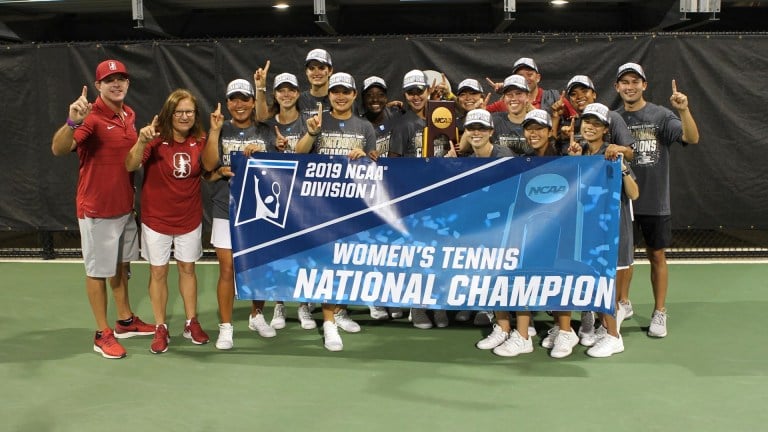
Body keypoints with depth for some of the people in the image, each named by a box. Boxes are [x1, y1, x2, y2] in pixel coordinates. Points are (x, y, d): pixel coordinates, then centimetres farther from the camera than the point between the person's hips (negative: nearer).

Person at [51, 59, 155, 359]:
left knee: (121, 266, 19)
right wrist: (72, 122, -51)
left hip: (125, 205, 7)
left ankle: (125, 321, 33)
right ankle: (102, 334, 13)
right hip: (97, 209, -7)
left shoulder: (129, 115, 5)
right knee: (98, 271, 4)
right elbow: (58, 149, -36)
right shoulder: (91, 117, -19)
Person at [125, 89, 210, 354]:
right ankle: (160, 329, 16)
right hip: (156, 219, -2)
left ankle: (191, 323, 25)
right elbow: (131, 166, -24)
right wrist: (141, 141, -41)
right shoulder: (155, 139, -14)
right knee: (158, 272, 5)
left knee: (188, 269, 13)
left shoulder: (200, 141, -4)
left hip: (189, 219, 3)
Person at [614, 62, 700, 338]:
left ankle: (660, 313, 18)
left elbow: (692, 138, -17)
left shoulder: (661, 115, -5)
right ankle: (623, 304, 29)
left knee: (657, 256, 7)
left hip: (655, 202, -2)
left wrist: (684, 109, -33)